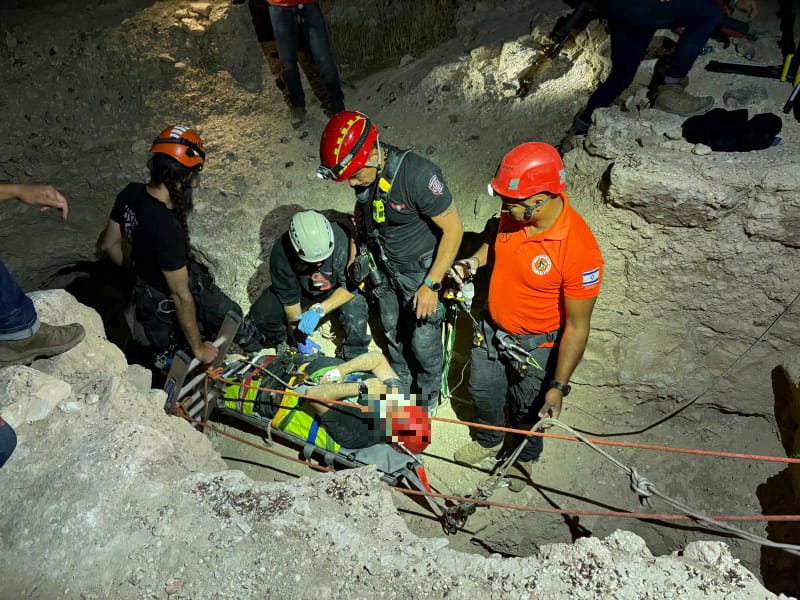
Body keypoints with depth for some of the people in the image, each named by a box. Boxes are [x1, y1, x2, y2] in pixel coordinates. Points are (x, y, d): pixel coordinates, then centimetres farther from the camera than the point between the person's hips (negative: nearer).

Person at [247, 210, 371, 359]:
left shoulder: (340, 240, -35)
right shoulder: (281, 253, -30)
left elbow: (350, 286, -27)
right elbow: (289, 297, -20)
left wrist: (319, 310, -39)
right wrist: (301, 341, -14)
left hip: (336, 289, -1)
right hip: (301, 289, 2)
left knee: (356, 316, -31)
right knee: (259, 314, -18)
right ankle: (279, 339, 16)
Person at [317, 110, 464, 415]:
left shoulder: (418, 175, -34)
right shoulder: (362, 172, -13)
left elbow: (453, 229, -27)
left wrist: (431, 285, -25)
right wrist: (356, 247, 6)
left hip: (420, 271, -6)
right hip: (384, 267, 6)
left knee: (423, 341, 10)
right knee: (392, 331, 24)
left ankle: (430, 391, 40)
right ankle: (401, 379, 52)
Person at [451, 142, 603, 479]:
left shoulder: (579, 250, -35)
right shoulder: (513, 214, -17)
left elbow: (577, 326, -26)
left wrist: (558, 387, -23)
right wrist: (475, 261, -10)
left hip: (535, 346, -5)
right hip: (491, 328, 5)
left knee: (526, 410, 21)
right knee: (482, 391, 26)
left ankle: (524, 457, 55)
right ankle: (489, 441, 58)